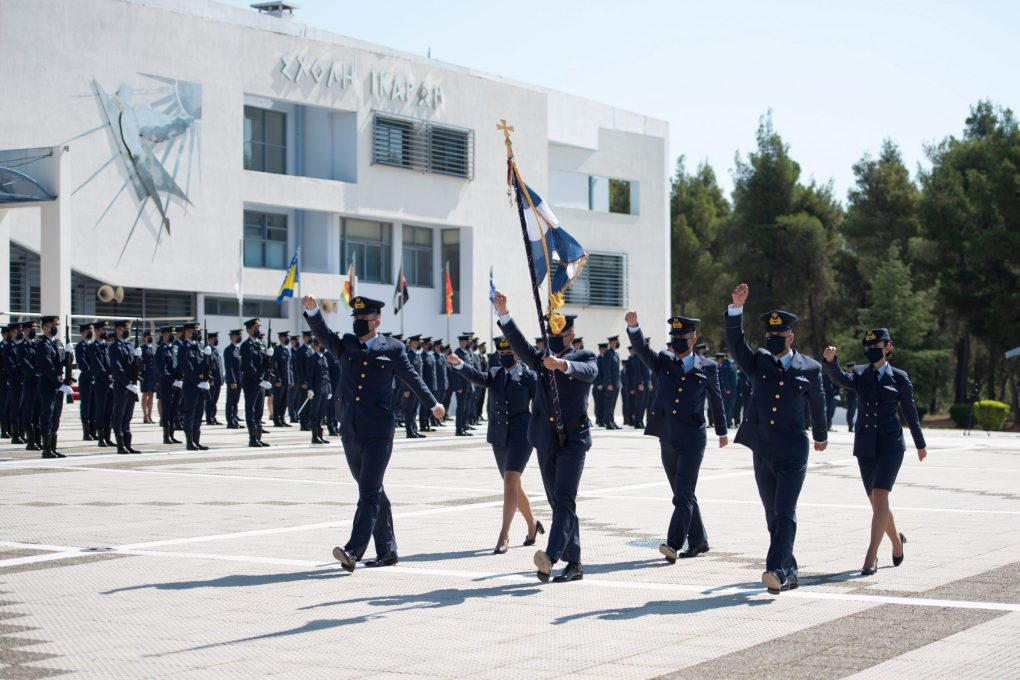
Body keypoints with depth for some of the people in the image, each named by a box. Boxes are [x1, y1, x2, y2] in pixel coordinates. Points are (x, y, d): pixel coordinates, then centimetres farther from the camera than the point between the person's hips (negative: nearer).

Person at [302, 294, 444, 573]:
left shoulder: (393, 349, 2)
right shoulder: (346, 344, 11)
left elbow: (412, 378, 15)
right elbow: (322, 333, -6)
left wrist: (433, 404, 28)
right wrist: (312, 310, -26)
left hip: (379, 433, -5)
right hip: (350, 432, 5)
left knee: (369, 492, -13)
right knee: (373, 492, 13)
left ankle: (353, 551, -22)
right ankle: (387, 551, 22)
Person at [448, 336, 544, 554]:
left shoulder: (529, 376, -2)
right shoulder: (494, 374, 9)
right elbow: (476, 377, -10)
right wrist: (459, 364, -28)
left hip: (521, 434, -6)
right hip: (499, 436, 6)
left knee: (510, 481, -18)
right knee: (513, 485, 15)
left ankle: (504, 535, -21)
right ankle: (532, 525, 35)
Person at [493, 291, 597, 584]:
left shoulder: (584, 358, 2)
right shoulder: (541, 359, 13)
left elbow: (589, 372, -21)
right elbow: (519, 344, -4)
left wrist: (563, 364, -41)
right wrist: (504, 315, -20)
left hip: (573, 439, -5)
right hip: (545, 440, 5)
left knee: (564, 499, -16)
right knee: (558, 503, 8)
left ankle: (551, 556, -30)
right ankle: (574, 563, 14)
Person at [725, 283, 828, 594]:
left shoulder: (810, 368, 2)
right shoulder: (758, 362, 6)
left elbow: (817, 404, 17)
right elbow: (735, 341, -9)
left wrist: (821, 436, 30)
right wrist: (736, 307, -22)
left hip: (793, 454, -3)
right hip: (762, 453, 3)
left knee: (784, 513, -14)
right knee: (773, 516, 9)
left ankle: (776, 570, -22)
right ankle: (789, 571, 20)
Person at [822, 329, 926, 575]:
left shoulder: (899, 377, 1)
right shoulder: (860, 374, 5)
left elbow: (909, 412, 10)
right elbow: (840, 378, -17)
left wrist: (920, 444, 18)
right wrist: (830, 361, -37)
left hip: (890, 443, -3)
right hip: (865, 444, 3)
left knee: (880, 495, -16)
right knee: (875, 499, 11)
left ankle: (871, 557, -18)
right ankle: (896, 540, 38)